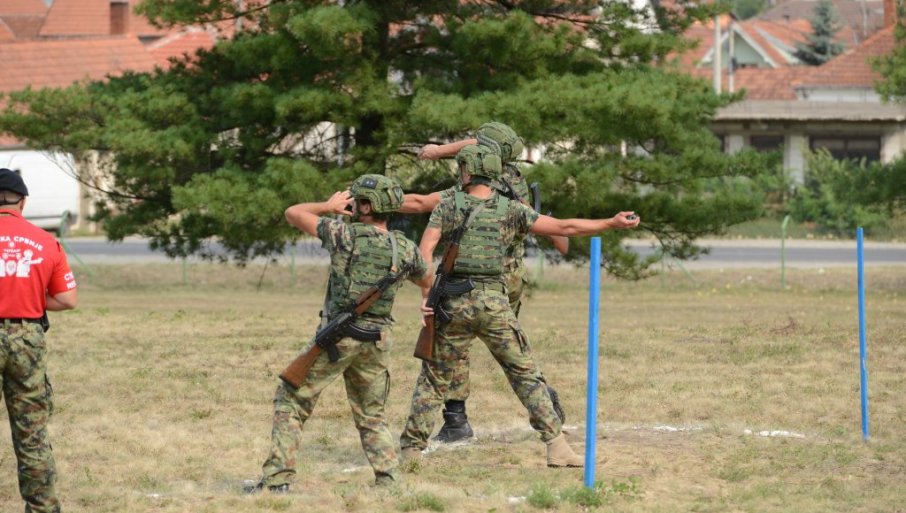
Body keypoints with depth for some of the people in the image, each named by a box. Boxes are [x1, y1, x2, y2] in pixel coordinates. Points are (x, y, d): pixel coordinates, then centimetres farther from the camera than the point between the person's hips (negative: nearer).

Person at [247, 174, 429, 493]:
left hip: (337, 336, -4)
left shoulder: (346, 235, -10)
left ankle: (278, 478, 0)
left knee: (291, 401, 7)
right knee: (371, 417, 18)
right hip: (376, 342, 4)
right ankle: (388, 481, 2)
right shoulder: (405, 249, 2)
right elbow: (426, 281, 23)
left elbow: (293, 213, 3)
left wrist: (328, 206, 13)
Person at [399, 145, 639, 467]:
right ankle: (556, 446, 0)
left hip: (454, 304, 0)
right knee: (526, 376, 7)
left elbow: (425, 250, -9)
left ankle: (411, 449, 7)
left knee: (434, 379, 9)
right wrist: (612, 224, 9)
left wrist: (427, 295, -7)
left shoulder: (448, 207, 2)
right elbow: (564, 228, 2)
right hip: (494, 304, 0)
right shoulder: (511, 210, 4)